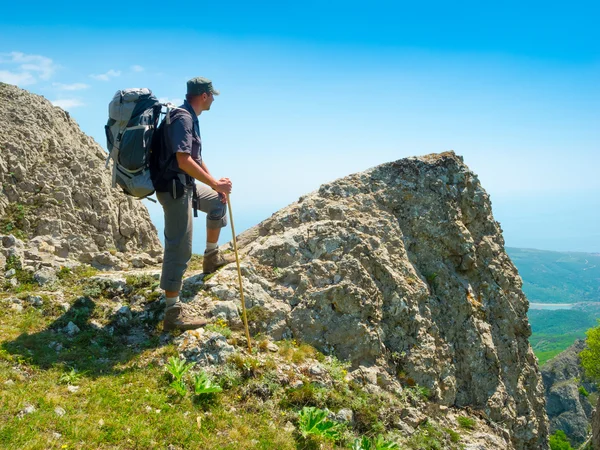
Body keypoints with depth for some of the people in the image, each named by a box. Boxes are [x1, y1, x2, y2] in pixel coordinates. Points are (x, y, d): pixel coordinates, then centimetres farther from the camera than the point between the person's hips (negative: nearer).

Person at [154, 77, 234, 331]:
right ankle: (173, 312, -5)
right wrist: (215, 183, -22)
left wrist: (215, 182, 15)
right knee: (179, 248, -9)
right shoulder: (182, 118, -17)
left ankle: (211, 256, 37)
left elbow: (196, 158, 22)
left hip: (186, 185, 10)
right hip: (174, 188, -10)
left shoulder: (190, 118, 16)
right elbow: (183, 160, -28)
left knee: (218, 201, 29)